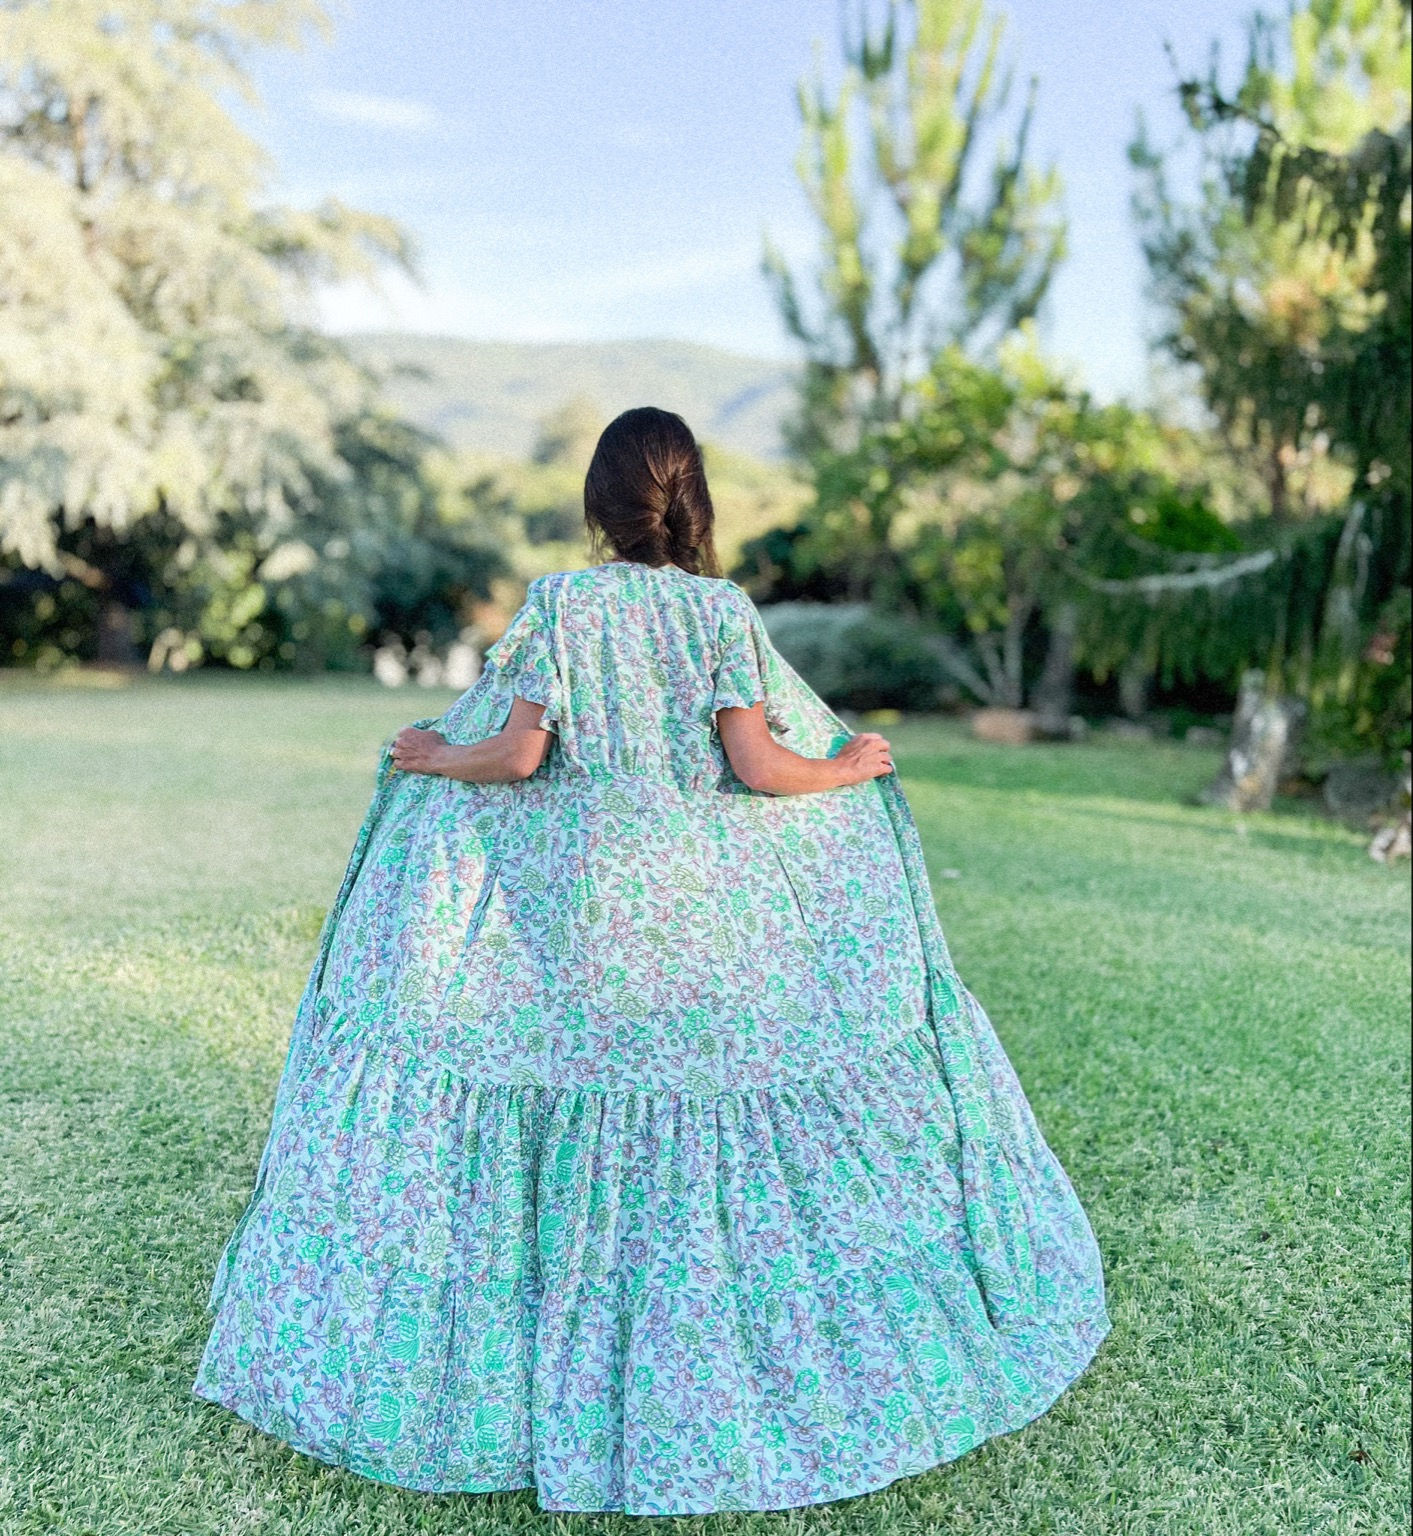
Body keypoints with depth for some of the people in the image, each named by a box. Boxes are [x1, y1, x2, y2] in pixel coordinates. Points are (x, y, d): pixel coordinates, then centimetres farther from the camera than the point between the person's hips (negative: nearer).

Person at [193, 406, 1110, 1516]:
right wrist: (853, 770, 10)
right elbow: (756, 768, -8)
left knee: (576, 1102, 11)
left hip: (572, 888, 0)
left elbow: (516, 755, -8)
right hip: (705, 899, 0)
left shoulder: (558, 603, -3)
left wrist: (431, 758, 12)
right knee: (714, 1115, 12)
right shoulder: (722, 608, -3)